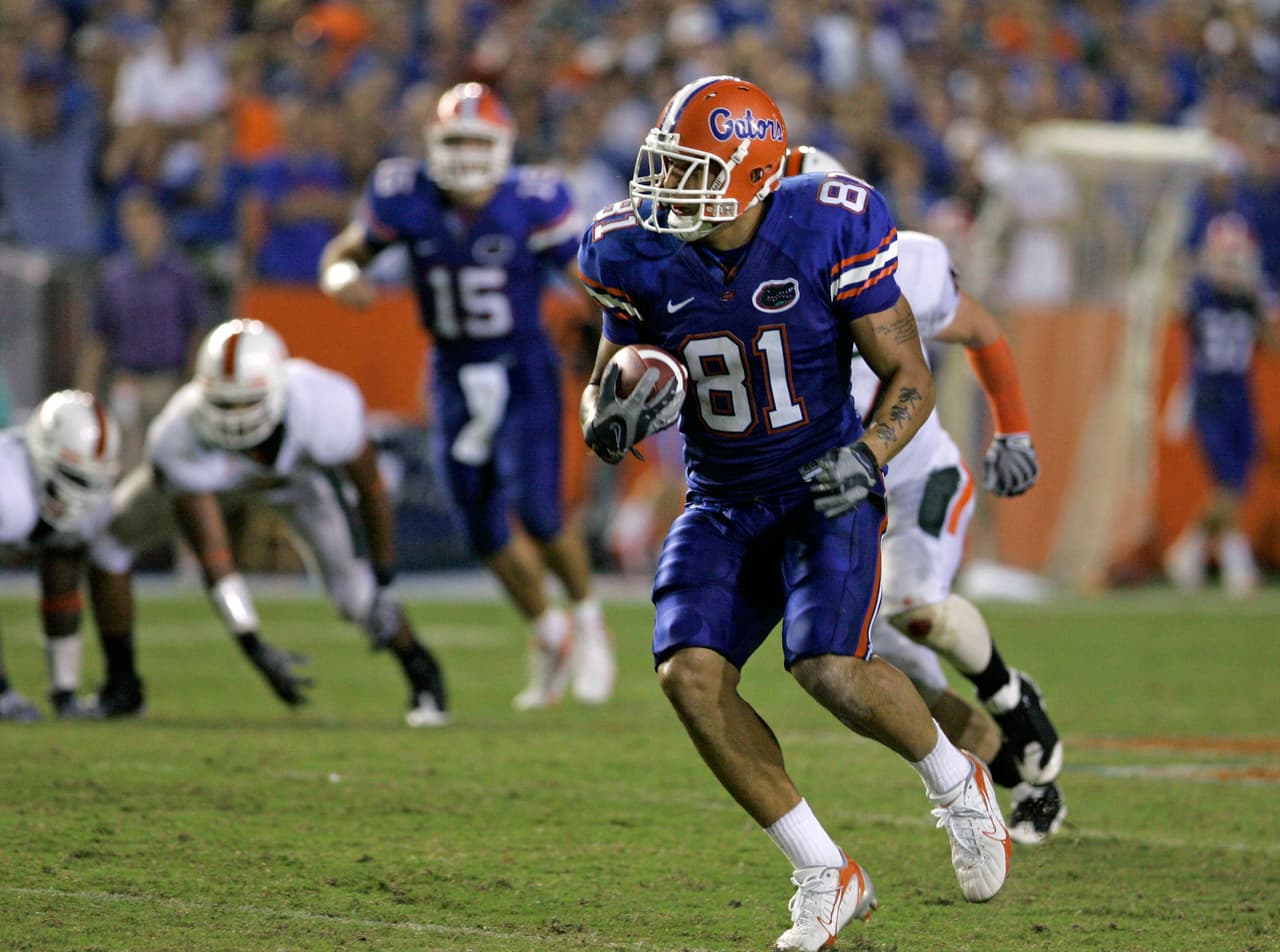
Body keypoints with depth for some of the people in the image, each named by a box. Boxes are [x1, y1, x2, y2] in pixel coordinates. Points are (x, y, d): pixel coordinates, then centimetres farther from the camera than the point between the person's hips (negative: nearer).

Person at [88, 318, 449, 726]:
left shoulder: (323, 408, -44)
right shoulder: (180, 437, -44)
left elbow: (370, 489, -24)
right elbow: (212, 559, -38)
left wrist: (383, 586, -18)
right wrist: (253, 647, -42)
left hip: (296, 472, -1)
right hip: (206, 475, 1)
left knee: (353, 587, -14)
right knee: (106, 546, -7)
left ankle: (423, 677, 14)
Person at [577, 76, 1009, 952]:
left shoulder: (829, 233, -16)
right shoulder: (641, 255, -7)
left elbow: (910, 377, -8)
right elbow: (605, 386, 5)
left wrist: (866, 455, -26)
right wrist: (610, 420, -20)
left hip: (826, 491, -4)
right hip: (723, 506, 4)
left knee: (830, 670, -25)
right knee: (689, 674, -18)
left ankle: (956, 782, 8)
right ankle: (827, 877, -4)